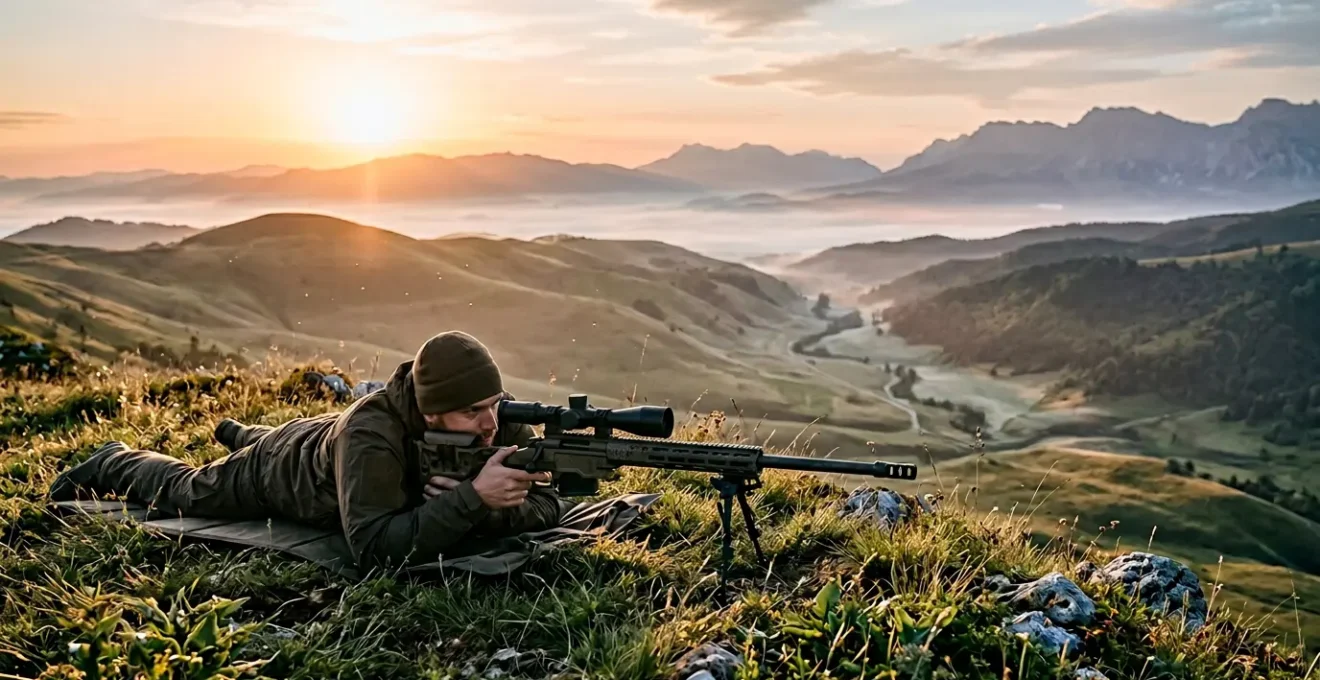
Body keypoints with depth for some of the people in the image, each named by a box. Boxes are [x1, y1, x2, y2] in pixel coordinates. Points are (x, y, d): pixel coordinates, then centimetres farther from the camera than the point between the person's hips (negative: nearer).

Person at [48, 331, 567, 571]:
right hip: (281, 468, -5)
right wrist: (473, 500, -61)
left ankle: (239, 434, 71)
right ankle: (113, 462, 54)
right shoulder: (371, 434, -49)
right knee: (180, 491, 25)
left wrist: (490, 509, -52)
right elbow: (374, 549, -54)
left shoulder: (498, 418, -35)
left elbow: (547, 504, -31)